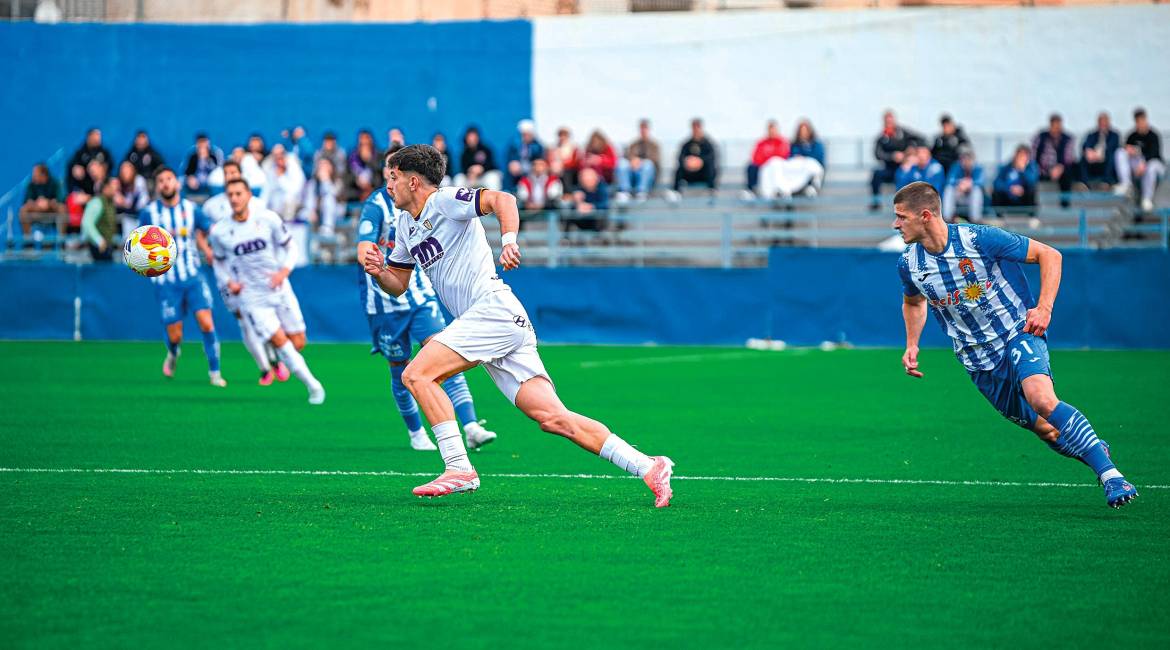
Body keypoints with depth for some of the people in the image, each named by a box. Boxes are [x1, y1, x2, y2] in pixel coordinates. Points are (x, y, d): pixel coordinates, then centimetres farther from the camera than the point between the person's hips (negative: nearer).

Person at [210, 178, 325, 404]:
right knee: (279, 340, -14)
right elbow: (219, 261, 11)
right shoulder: (220, 232, -5)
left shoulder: (268, 219, -7)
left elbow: (290, 247, 4)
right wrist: (228, 282, -7)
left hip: (280, 290, 1)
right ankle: (313, 385, -3)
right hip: (251, 298, -1)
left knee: (298, 343, 1)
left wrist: (284, 271, -13)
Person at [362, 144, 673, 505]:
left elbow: (502, 199, -20)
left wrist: (509, 239, -38)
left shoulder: (445, 201, -4)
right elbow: (398, 285, 29)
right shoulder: (405, 225, 23)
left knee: (417, 374, -15)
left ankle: (459, 468, -17)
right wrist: (379, 271, 7)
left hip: (494, 309, -9)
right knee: (554, 418, -3)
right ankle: (648, 467, -8)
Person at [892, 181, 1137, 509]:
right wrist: (911, 345, 9)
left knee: (1041, 399, -31)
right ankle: (1094, 449, 26)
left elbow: (1049, 255, -8)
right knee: (1047, 431, -1)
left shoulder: (980, 239, -17)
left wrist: (1044, 308, -17)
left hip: (1018, 333, -5)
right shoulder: (909, 264, -2)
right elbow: (914, 302, 24)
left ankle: (1110, 474, -30)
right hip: (978, 361, 5)